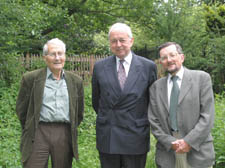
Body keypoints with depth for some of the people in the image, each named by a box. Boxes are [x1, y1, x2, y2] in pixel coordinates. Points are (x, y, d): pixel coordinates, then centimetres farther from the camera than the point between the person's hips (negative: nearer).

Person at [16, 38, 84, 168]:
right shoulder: (31, 78, 2)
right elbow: (21, 110, 7)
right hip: (39, 134, -2)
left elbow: (79, 112, 18)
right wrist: (30, 131, 11)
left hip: (65, 136, 2)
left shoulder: (76, 81, 10)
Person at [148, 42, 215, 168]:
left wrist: (189, 141, -13)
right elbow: (154, 121, 4)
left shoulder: (201, 78, 1)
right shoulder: (156, 87, 8)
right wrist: (170, 142, -9)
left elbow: (207, 116, -6)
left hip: (197, 150, -2)